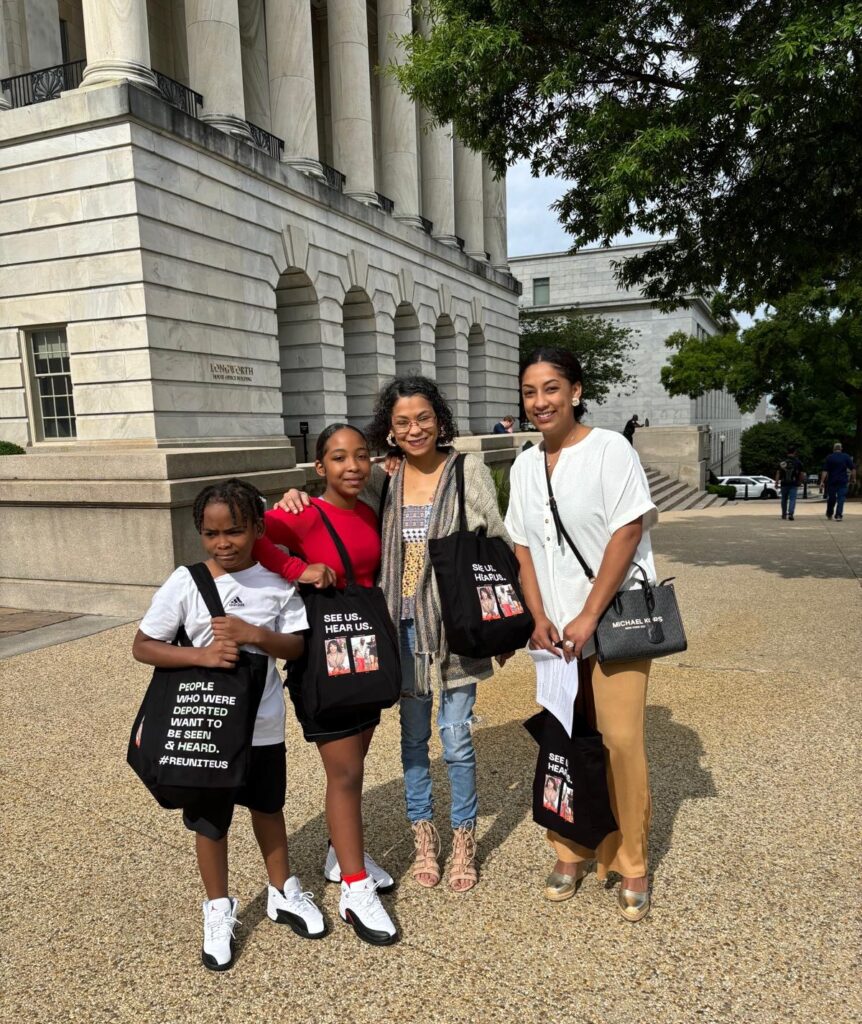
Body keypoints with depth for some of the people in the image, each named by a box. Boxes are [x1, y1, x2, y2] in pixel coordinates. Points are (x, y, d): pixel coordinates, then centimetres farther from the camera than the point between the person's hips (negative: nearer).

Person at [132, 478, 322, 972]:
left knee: (268, 806, 22)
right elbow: (143, 645, -11)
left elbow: (297, 646, -6)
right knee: (210, 819, 14)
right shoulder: (186, 583, -14)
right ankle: (219, 909, 37)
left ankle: (284, 891, 43)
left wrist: (253, 634, -24)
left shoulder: (277, 580, -8)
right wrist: (201, 655, -25)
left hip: (264, 723, 2)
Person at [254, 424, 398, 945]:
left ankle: (344, 855, 39)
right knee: (344, 772, 0)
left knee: (354, 765, 19)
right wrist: (297, 569, -25)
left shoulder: (371, 516, 4)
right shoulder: (306, 516, -17)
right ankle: (356, 892, 14)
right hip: (322, 656, -7)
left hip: (366, 651, 7)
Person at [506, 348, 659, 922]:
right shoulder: (526, 465, 7)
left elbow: (627, 532, -14)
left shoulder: (610, 449, -10)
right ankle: (572, 850, 29)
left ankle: (632, 863, 17)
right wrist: (539, 618, -3)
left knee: (621, 740, -4)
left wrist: (589, 616, -16)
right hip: (557, 627, 5)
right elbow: (523, 545, 8)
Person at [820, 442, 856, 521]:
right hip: (843, 482, 0)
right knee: (841, 499, -1)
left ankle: (829, 514, 26)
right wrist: (852, 479, 8)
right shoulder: (846, 457, 1)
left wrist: (822, 481, -7)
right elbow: (853, 469, -2)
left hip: (831, 481, 1)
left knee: (831, 498, 12)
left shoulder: (829, 457, -1)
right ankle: (838, 515, -11)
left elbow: (825, 471, -6)